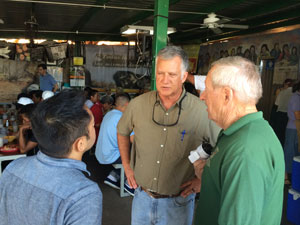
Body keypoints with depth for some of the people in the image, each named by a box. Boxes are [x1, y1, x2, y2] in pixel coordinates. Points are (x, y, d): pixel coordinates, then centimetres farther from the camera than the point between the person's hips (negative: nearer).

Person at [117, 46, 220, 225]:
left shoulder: (203, 112, -17)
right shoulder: (138, 104, -9)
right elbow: (122, 132, 11)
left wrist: (204, 178, -7)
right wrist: (126, 165, 8)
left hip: (178, 203, -2)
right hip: (142, 196, 3)